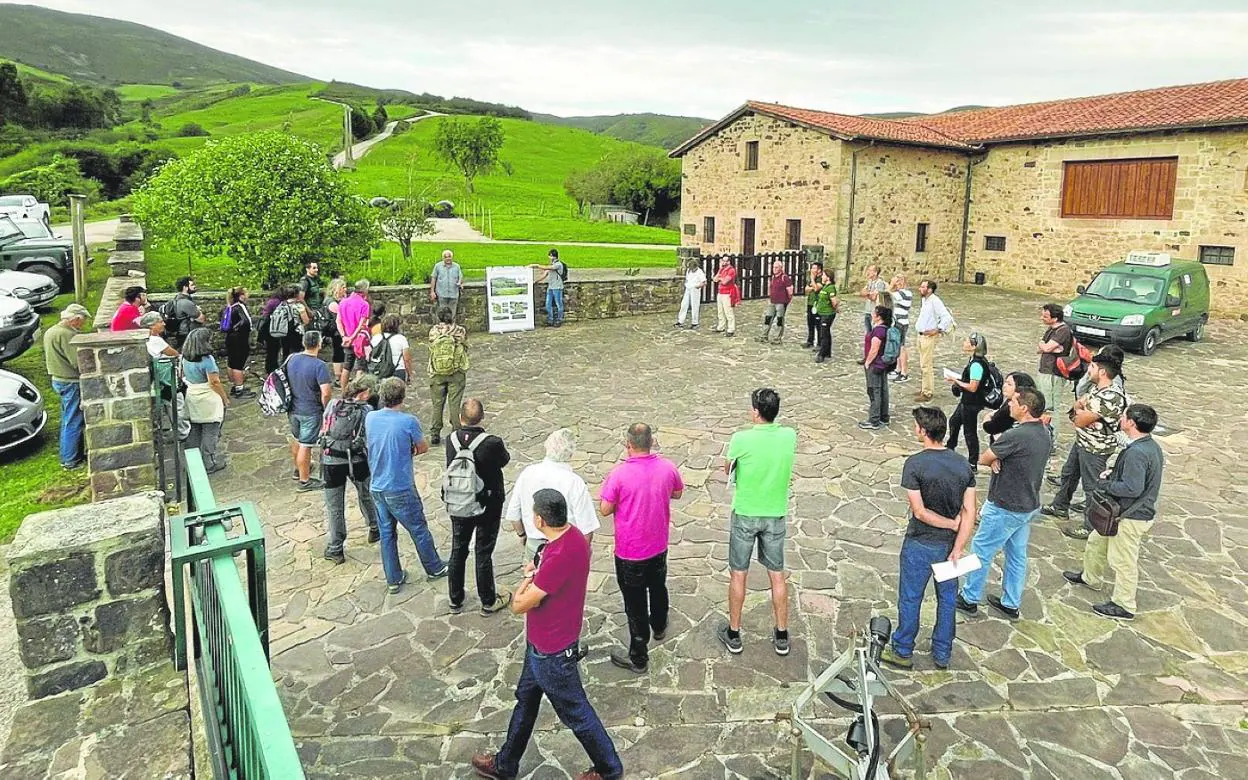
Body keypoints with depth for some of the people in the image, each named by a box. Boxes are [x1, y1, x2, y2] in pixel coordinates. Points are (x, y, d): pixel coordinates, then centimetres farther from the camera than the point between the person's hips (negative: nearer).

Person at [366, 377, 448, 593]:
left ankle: (393, 579, 26)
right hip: (401, 490, -5)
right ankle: (434, 568, 32)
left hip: (377, 488, 5)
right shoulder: (409, 421, -19)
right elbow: (423, 448, -4)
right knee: (419, 530, 14)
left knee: (386, 533, 16)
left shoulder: (370, 418, -4)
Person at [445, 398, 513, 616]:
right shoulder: (492, 443, -25)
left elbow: (452, 467, 2)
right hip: (487, 508, -3)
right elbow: (505, 460, -5)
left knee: (458, 551, 18)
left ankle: (455, 600, 34)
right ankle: (488, 602, 26)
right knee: (483, 553, 10)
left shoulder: (451, 440, -13)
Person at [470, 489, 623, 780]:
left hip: (552, 650, -9)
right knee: (526, 698, 25)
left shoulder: (560, 557, -37)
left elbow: (519, 604, -27)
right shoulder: (572, 534, -7)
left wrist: (528, 576, -10)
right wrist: (535, 576, -11)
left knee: (575, 712, 12)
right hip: (543, 640, 9)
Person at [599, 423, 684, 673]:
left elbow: (605, 510, -14)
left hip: (629, 552, -5)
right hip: (659, 546, 5)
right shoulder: (667, 467, -11)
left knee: (635, 602, 8)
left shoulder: (619, 474, -24)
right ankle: (659, 627, 53)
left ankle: (638, 657, 21)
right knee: (658, 587, 29)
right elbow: (677, 493, 7)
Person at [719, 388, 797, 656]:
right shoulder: (789, 436, -10)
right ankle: (782, 636, 25)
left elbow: (728, 471, -2)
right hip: (775, 515, 3)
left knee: (738, 574, 12)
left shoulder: (741, 439, -20)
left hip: (744, 515, -3)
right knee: (777, 574, 15)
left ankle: (733, 634, 24)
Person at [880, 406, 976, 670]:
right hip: (950, 544, 5)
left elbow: (920, 512, -21)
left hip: (920, 545, -5)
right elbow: (969, 513, -8)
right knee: (947, 598, 19)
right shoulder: (963, 464, -5)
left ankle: (902, 652, 26)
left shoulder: (915, 464, -21)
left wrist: (953, 524, -10)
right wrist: (958, 548, -8)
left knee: (910, 599, 11)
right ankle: (942, 654, 33)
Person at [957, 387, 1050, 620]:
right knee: (1017, 555, 18)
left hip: (1005, 509, -8)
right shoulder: (1045, 434, 0)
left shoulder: (1016, 436, -29)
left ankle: (969, 599, 22)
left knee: (981, 552, 9)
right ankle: (1011, 604, 31)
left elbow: (983, 459, -17)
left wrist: (993, 459, 2)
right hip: (1029, 505, 8)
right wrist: (997, 460, -11)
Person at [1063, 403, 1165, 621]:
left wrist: (1104, 483, -18)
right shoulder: (1150, 445, 3)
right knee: (1096, 541, 26)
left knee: (1122, 560, 6)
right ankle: (1091, 578, 46)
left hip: (1131, 517, -10)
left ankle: (1123, 606, 21)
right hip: (1124, 512, 10)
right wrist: (1113, 474, 3)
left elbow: (1132, 488, -31)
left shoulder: (1137, 452, -29)